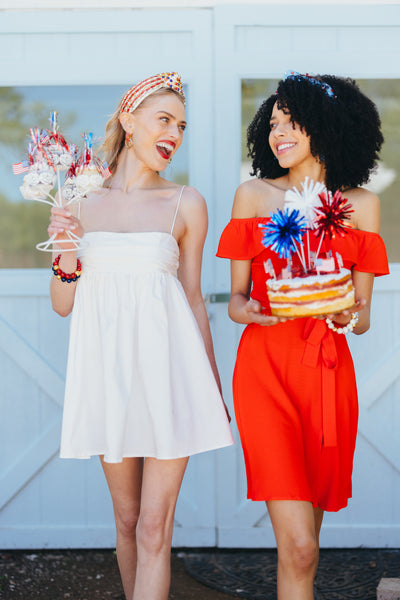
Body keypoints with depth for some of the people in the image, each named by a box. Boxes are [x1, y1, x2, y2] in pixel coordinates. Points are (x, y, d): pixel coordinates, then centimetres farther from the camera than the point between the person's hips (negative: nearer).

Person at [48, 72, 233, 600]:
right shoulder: (81, 200, 5)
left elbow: (193, 298, 8)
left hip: (167, 372, -2)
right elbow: (64, 305, 8)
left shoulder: (186, 204, 2)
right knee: (126, 518, 13)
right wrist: (66, 257, -12)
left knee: (153, 530, -4)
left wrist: (214, 386, 10)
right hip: (107, 371, 2)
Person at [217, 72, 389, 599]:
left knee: (303, 542, 10)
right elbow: (236, 299, 9)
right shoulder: (253, 195, 7)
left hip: (328, 372, 2)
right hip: (265, 366, -2)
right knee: (298, 548, -11)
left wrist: (350, 316, -13)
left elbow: (363, 314, 10)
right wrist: (249, 310, -14)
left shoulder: (360, 203, 10)